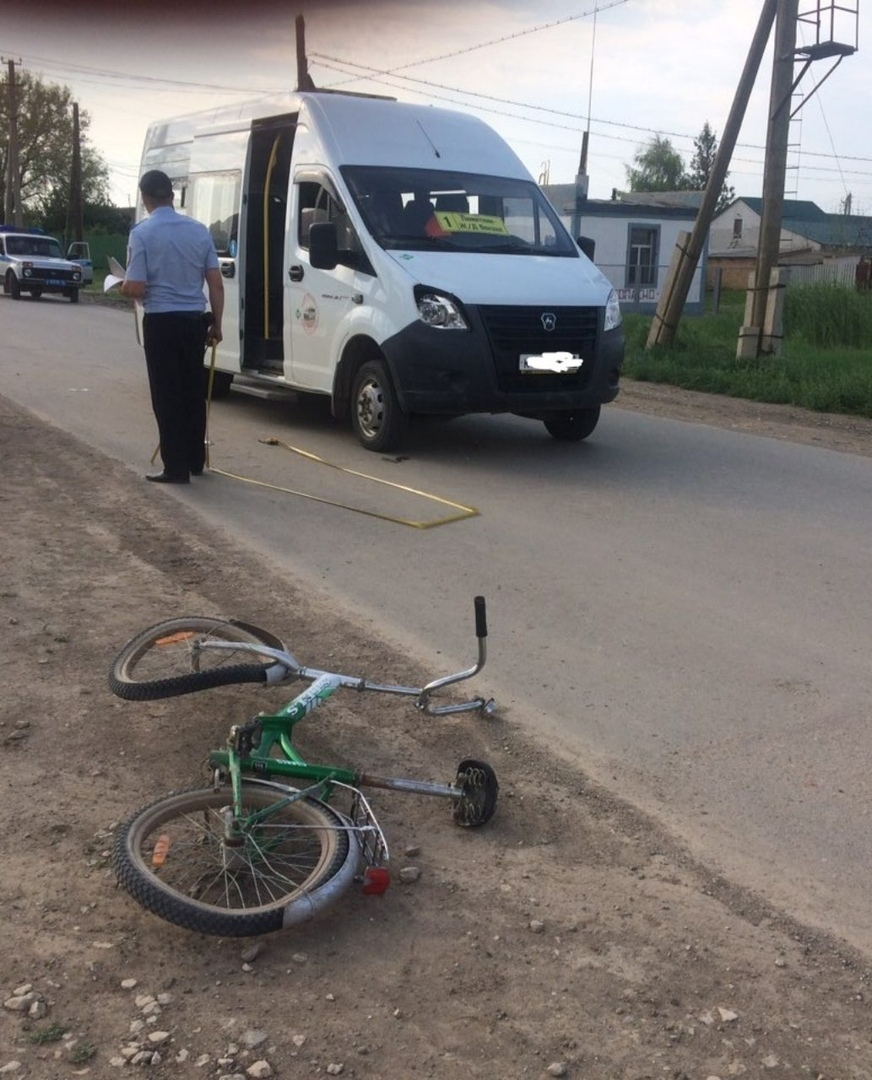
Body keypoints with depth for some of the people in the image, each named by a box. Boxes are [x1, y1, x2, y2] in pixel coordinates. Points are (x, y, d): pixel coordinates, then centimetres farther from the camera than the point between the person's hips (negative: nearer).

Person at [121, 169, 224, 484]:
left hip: (161, 322, -4)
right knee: (194, 392, 14)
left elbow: (136, 288, -14)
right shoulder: (199, 230, 3)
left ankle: (176, 468, 2)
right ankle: (196, 461, 23)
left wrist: (124, 286, 9)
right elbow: (216, 283, 3)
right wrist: (217, 323, 12)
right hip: (194, 320, 5)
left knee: (167, 396, 1)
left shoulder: (142, 233, -10)